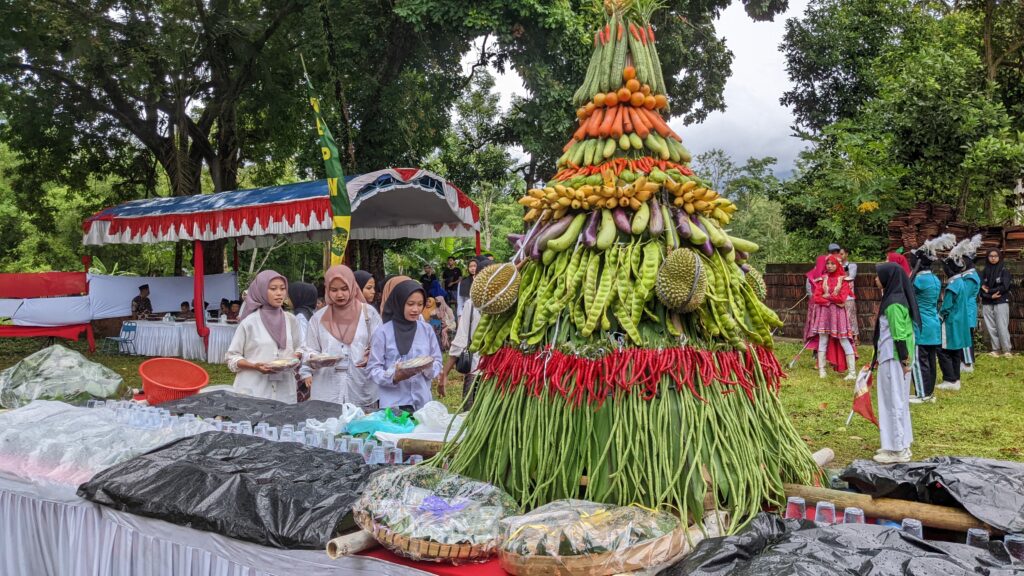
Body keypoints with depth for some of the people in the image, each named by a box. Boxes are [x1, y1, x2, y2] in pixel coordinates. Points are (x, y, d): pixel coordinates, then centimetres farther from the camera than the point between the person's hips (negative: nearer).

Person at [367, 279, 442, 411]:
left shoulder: (427, 330, 2)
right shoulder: (383, 332, -8)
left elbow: (438, 362, 7)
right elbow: (373, 369, -7)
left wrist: (429, 367, -14)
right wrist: (394, 377, -23)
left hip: (422, 402, 3)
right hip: (393, 404, -3)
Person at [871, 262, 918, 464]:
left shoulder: (893, 303, -19)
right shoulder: (894, 298, 11)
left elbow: (900, 335, -21)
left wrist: (904, 360, -19)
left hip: (894, 359, -10)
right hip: (892, 357, 10)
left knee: (894, 401, -3)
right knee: (897, 400, 16)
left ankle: (898, 450, 5)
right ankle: (900, 445, 26)